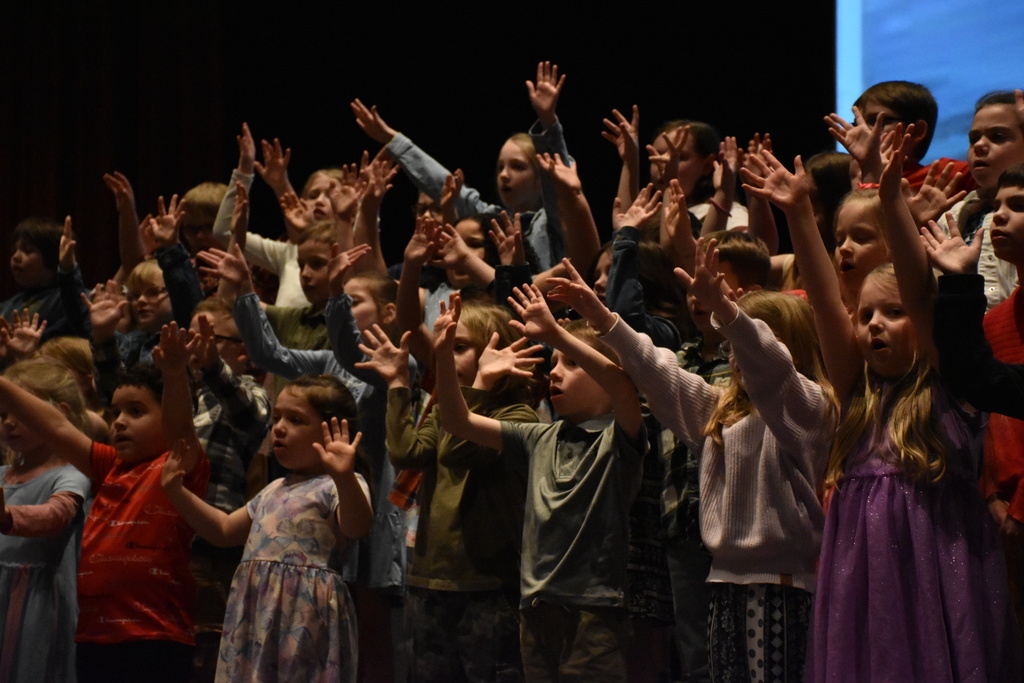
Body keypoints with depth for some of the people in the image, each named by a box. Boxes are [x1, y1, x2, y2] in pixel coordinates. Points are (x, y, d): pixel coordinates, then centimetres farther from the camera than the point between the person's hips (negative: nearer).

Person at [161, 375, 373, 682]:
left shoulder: (334, 486, -6)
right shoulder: (274, 491, 21)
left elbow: (356, 526, -27)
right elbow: (223, 530, 30)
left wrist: (345, 478, -45)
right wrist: (177, 491, 22)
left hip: (304, 619, -8)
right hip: (257, 616, 8)